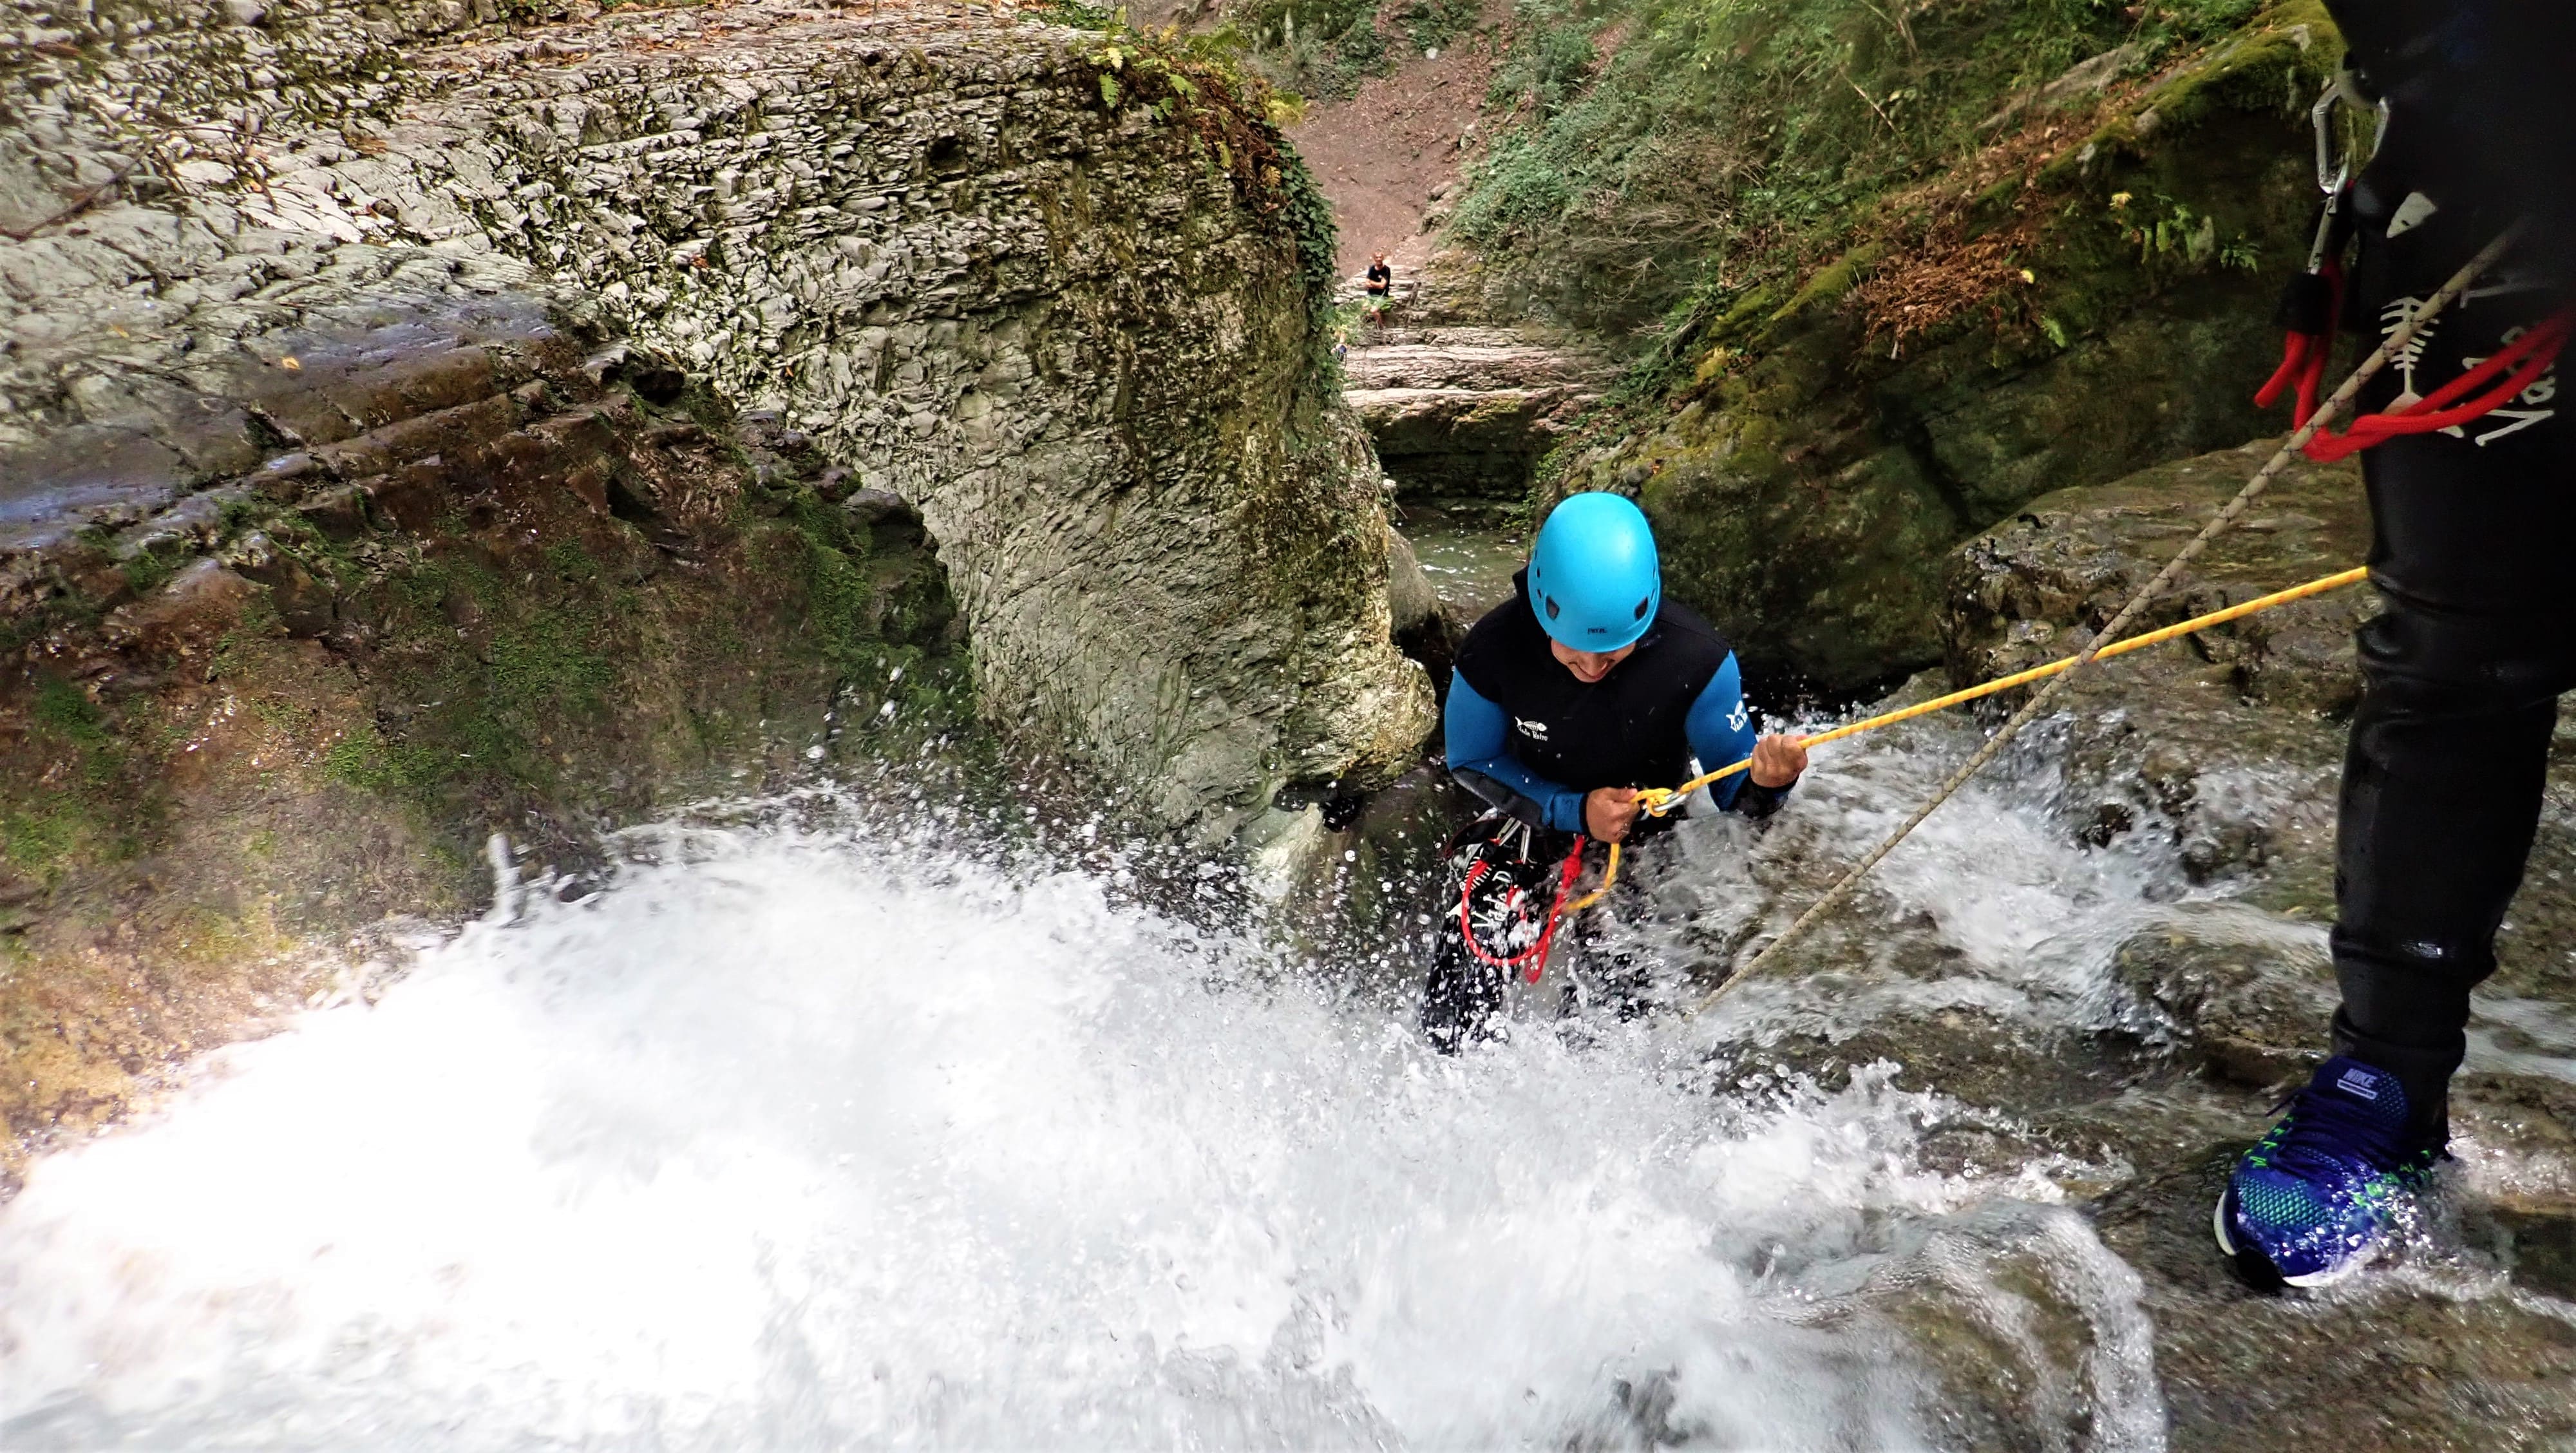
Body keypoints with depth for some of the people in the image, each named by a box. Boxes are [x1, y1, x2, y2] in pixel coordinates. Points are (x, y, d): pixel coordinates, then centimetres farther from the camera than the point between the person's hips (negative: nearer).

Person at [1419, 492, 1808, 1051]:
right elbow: (1472, 762, -11)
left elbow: (1732, 784, -18)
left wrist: (1766, 781, -43)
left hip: (1652, 832, 1)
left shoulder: (1697, 659, -27)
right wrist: (1572, 810, -25)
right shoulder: (1492, 653, -27)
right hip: (1536, 815, 0)